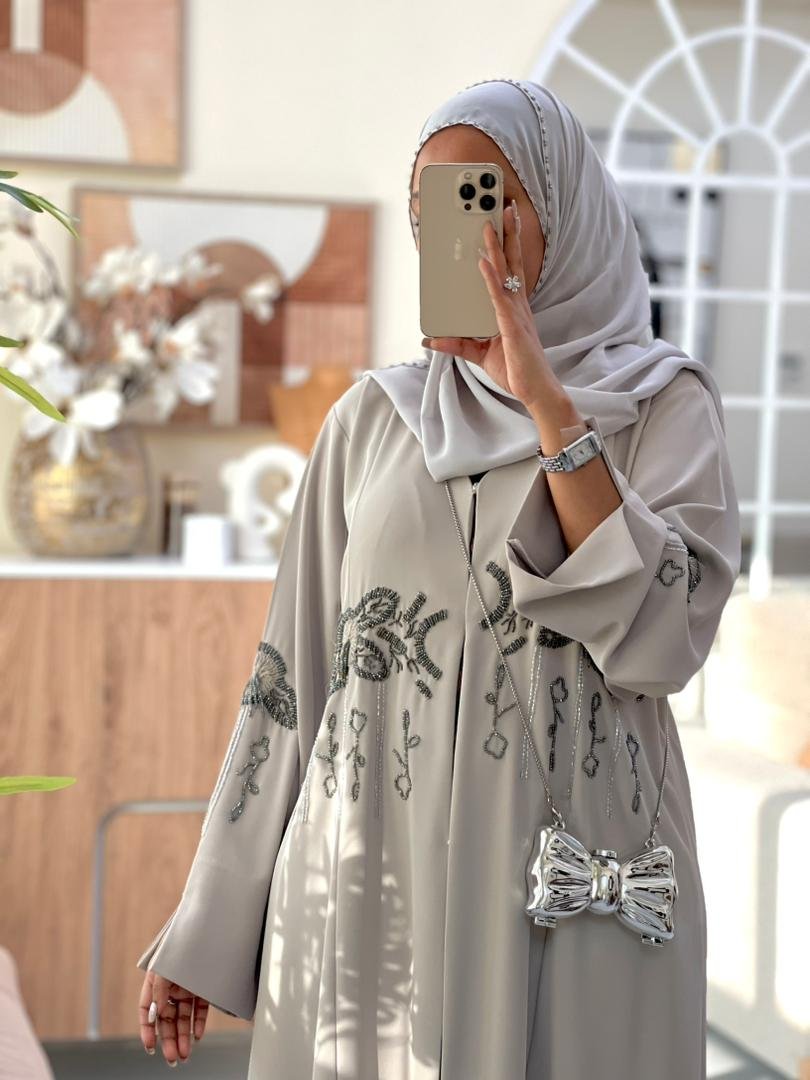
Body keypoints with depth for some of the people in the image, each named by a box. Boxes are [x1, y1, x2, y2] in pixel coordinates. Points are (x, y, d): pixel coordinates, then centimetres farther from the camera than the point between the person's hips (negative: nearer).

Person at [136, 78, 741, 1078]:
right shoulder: (374, 416, 7)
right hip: (372, 887, 2)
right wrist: (203, 929, 6)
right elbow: (295, 667, 7)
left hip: (577, 886, -2)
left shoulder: (662, 402, 1)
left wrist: (547, 406, -16)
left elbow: (660, 639, -13)